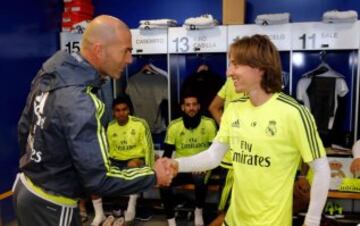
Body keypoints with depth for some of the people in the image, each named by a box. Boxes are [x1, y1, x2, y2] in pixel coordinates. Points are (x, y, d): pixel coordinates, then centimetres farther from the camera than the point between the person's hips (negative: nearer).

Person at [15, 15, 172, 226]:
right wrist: (153, 176, -17)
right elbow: (98, 179, -29)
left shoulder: (50, 73, -4)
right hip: (49, 206, -8)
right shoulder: (79, 103, -31)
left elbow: (24, 128, 8)